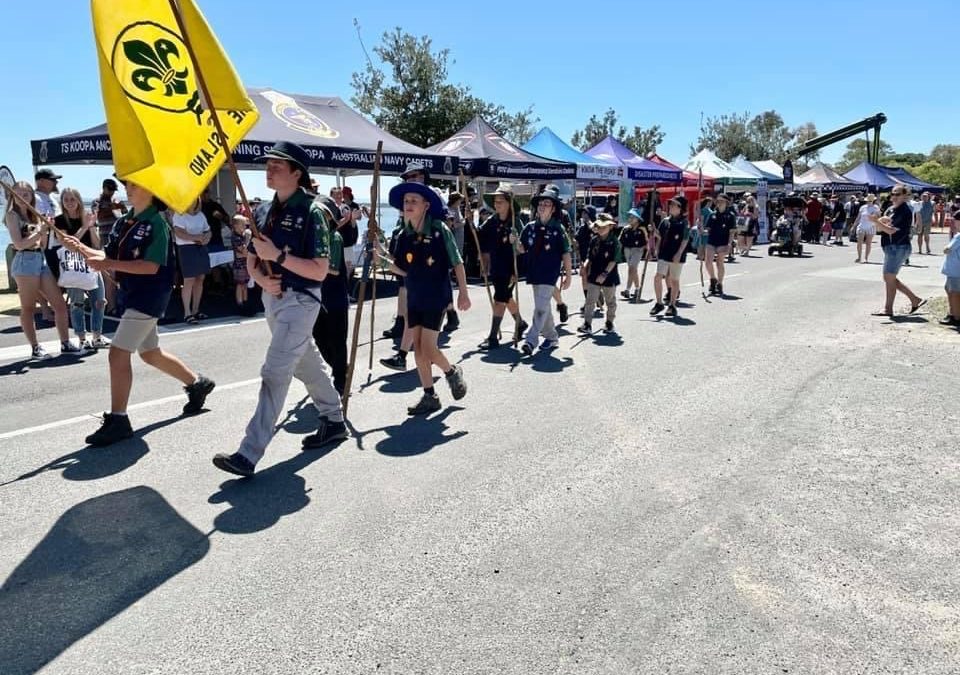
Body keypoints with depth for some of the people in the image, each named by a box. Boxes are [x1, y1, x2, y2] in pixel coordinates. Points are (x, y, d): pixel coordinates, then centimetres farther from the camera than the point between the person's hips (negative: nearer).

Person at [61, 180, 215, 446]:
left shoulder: (156, 224, -14)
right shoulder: (124, 222, 11)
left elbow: (151, 266, -22)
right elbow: (109, 256, 11)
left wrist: (109, 264, -27)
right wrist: (82, 249, -7)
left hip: (148, 296, -9)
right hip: (132, 295, 9)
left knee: (118, 353, -12)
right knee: (150, 353, 19)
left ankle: (117, 420, -4)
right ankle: (197, 384, 37)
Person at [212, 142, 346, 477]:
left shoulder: (310, 211, -12)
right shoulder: (264, 211, 9)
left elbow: (319, 271, -17)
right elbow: (252, 260, 15)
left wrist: (279, 255, -23)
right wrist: (261, 279, -7)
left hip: (299, 301, -8)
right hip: (272, 299, 8)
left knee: (274, 373, -12)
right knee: (308, 364, 19)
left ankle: (248, 454, -10)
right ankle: (333, 421, 36)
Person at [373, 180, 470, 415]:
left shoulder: (439, 230, -10)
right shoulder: (405, 236, 5)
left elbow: (457, 262, -7)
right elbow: (403, 270, 10)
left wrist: (463, 292, -10)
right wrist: (382, 259, -3)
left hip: (436, 297, -6)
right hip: (414, 298, 6)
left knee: (428, 347, -9)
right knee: (418, 348, 6)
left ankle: (452, 372, 21)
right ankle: (429, 396, 16)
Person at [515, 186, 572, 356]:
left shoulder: (558, 229, -6)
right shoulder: (530, 227, 5)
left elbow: (565, 253, -3)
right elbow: (522, 249, 9)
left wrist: (568, 276, -3)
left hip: (549, 275, -5)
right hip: (534, 274, 5)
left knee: (541, 308, -12)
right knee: (544, 308, 15)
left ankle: (530, 340, -13)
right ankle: (552, 337, 30)